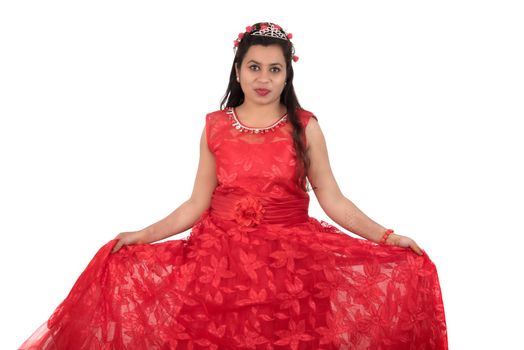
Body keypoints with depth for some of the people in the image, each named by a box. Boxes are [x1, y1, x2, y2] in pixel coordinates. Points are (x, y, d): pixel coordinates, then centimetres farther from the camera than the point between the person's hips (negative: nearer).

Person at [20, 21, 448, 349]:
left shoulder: (305, 127, 1)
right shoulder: (216, 126, 5)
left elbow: (332, 200, 1)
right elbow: (197, 203, 7)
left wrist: (388, 237, -8)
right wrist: (142, 235, 0)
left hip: (292, 255, -1)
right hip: (222, 252, 1)